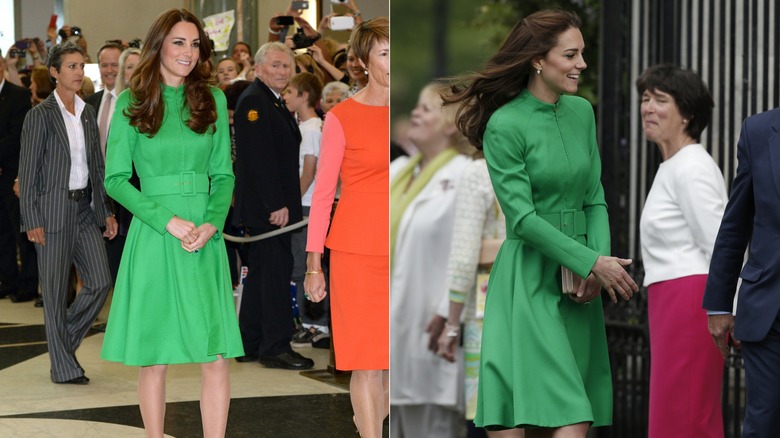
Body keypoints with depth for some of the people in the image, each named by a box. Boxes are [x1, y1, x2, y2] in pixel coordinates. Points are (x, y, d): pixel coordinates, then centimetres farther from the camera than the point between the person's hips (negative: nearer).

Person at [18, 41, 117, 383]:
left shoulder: (87, 113, 11)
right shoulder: (41, 115, -7)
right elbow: (28, 172, -8)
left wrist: (106, 211, 11)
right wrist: (32, 221, -13)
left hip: (85, 207, 6)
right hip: (54, 209, -6)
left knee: (100, 282, 2)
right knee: (56, 291, 1)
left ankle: (63, 339, 23)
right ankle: (64, 367, 9)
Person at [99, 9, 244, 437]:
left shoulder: (213, 100, 9)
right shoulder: (131, 103, 1)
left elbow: (224, 175, 11)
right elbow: (115, 179, -1)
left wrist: (211, 225, -7)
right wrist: (169, 221, -12)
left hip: (205, 240, 3)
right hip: (154, 239, -2)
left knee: (217, 357, -2)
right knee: (155, 360, 2)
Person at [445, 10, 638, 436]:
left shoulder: (582, 112, 9)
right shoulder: (504, 125, -11)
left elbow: (594, 199, 11)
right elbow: (523, 218, -13)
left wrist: (600, 264, -4)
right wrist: (592, 261, -16)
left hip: (578, 283, 6)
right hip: (530, 279, -6)